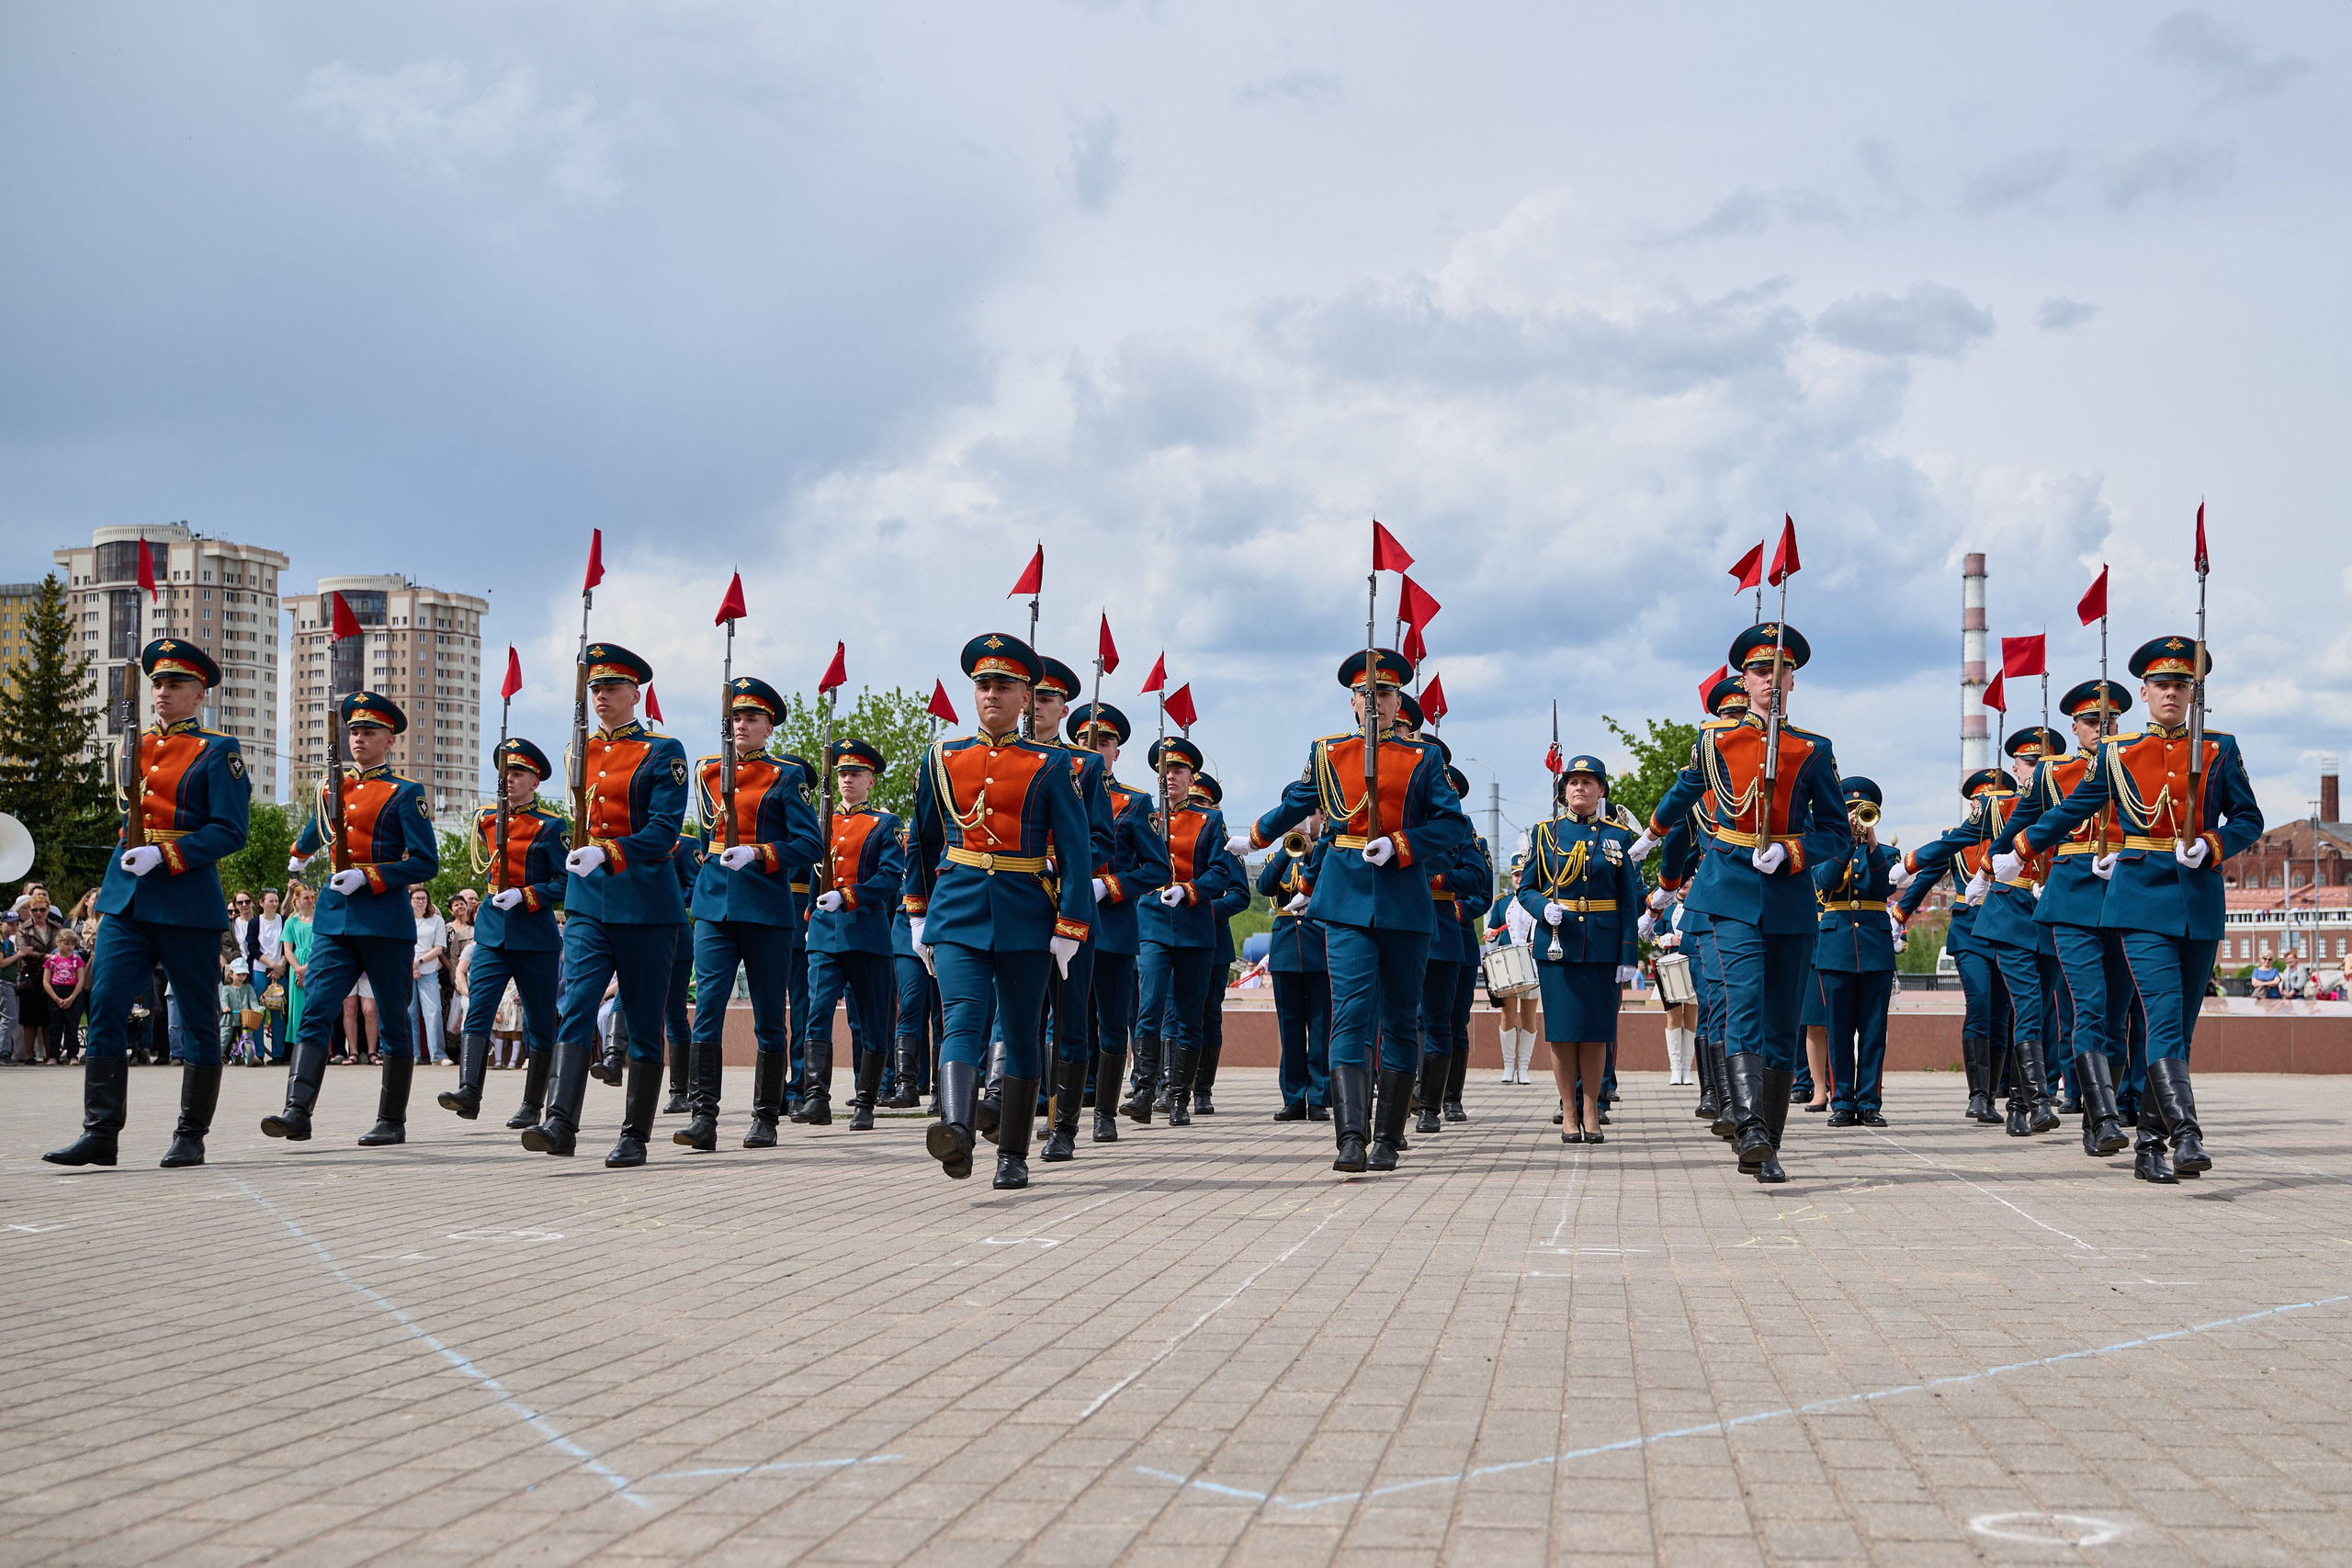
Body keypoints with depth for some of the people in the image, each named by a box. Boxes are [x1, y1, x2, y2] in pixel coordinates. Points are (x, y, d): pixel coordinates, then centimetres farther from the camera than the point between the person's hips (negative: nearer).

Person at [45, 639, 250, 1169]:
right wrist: (131, 857, 15)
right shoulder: (134, 746, 15)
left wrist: (165, 856, -18)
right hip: (126, 899, 5)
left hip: (188, 901, -5)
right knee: (106, 1006, -4)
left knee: (197, 1018, 2)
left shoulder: (218, 752, -2)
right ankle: (100, 1133, -3)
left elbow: (230, 832, -10)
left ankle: (191, 1136, 10)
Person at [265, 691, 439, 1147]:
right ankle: (297, 1113, -19)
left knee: (392, 1022, 4)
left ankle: (392, 1121, 12)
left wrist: (368, 877, -17)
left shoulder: (404, 793, -4)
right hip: (334, 916, 5)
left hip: (385, 917, -5)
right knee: (316, 1011, -10)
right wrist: (300, 855, 53)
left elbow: (426, 862, -9)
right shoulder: (332, 784, 13)